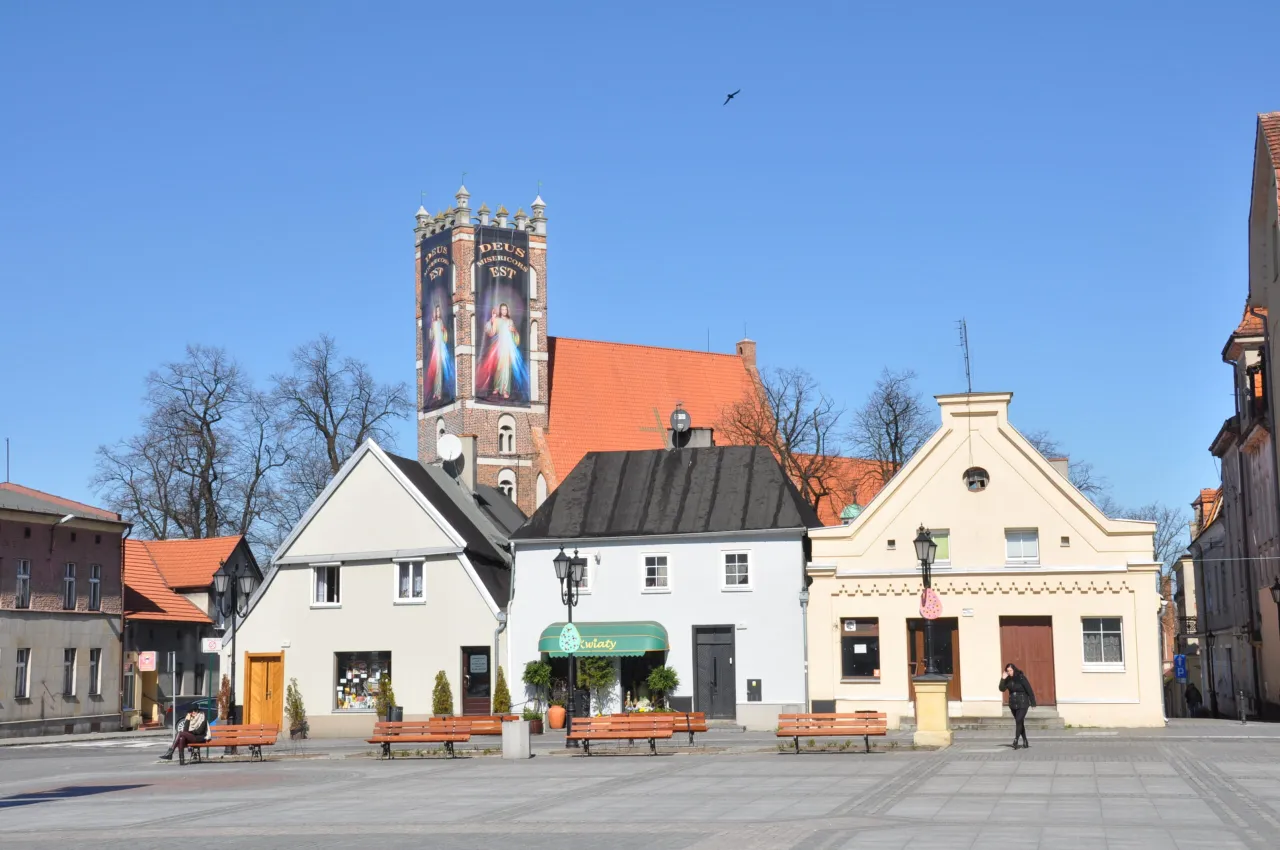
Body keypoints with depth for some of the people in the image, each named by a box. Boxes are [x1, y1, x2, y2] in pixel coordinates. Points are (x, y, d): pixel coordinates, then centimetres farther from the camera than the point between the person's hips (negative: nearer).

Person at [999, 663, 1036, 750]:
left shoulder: (1021, 678, -15)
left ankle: (1016, 741, -19)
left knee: (1019, 721, -17)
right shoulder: (1008, 679, 0)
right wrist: (1003, 679, -19)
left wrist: (1033, 703, -9)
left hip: (1022, 704, -6)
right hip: (1013, 704, 6)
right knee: (1020, 723, 12)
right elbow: (1002, 689, -6)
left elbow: (1029, 690, -12)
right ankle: (1025, 742, 21)